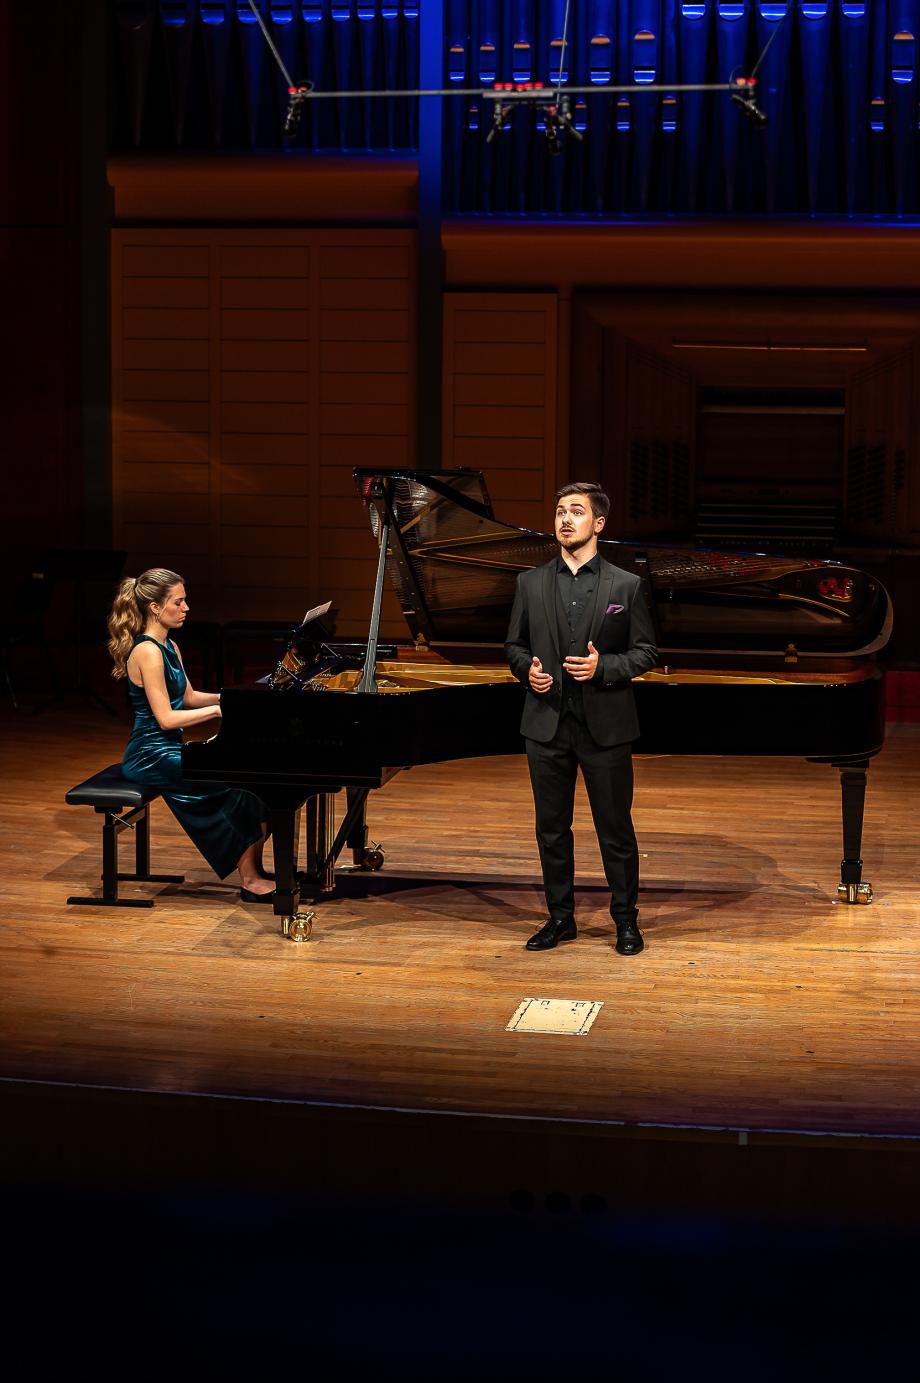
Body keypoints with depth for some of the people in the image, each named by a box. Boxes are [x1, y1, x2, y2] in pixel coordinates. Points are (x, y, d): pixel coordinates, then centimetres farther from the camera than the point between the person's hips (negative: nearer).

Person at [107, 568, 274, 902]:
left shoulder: (169, 647, 11)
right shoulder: (148, 652, -19)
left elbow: (188, 697, 21)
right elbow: (166, 718, -22)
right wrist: (218, 710, -18)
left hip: (167, 750, 9)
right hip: (151, 757, -9)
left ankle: (252, 871, -4)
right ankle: (250, 879, -8)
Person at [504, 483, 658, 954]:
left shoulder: (625, 586, -1)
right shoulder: (531, 583, 7)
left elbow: (645, 652, 0)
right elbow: (514, 646, 12)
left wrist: (603, 667, -16)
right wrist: (528, 669, -8)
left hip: (605, 725, -3)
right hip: (547, 725, 3)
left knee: (615, 828, 4)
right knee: (551, 827, 10)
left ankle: (626, 920, 16)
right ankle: (560, 918, 22)